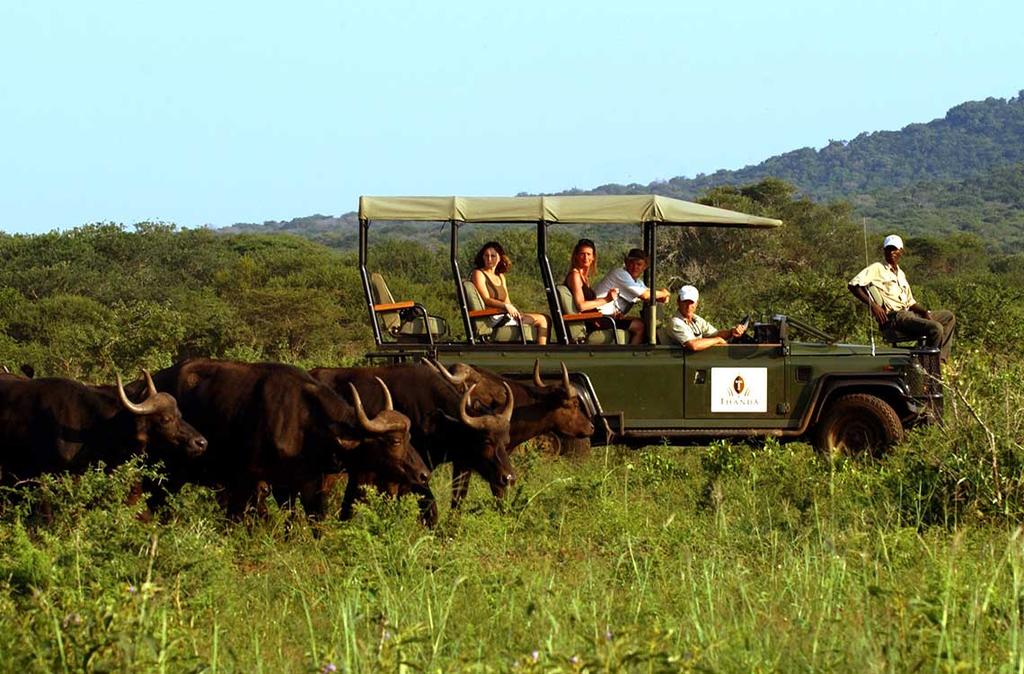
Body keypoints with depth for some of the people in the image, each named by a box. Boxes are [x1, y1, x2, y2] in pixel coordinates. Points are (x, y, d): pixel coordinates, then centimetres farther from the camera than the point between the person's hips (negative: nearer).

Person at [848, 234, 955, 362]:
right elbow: (853, 285, -13)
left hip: (907, 312, 9)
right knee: (935, 328, -27)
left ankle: (940, 359, 0)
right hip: (893, 317, -9)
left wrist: (924, 312, 5)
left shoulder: (901, 274, 25)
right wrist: (872, 305, -21)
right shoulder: (877, 269, 0)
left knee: (948, 317, 11)